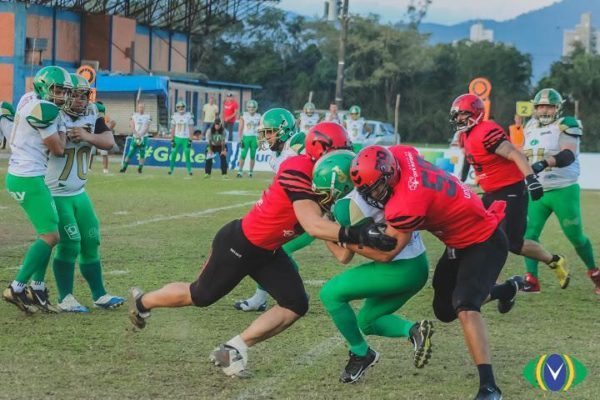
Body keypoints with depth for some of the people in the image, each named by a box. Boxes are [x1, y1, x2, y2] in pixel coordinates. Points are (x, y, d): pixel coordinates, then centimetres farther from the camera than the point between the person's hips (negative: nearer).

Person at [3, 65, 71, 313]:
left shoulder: (29, 99, 9)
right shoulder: (42, 110, -19)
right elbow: (58, 149, -11)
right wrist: (62, 126, 2)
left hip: (23, 175, 10)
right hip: (28, 179, -10)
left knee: (47, 233, 16)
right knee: (50, 236, -6)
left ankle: (37, 288, 19)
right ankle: (17, 288, -5)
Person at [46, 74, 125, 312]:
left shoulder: (92, 116, 2)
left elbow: (109, 142, -9)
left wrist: (87, 136, -24)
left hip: (78, 192, 7)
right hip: (55, 193, -7)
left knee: (91, 241, 10)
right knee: (70, 243, -9)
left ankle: (99, 295, 19)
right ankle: (65, 299, 2)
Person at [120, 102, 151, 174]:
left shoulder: (147, 117, 4)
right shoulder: (134, 116, 6)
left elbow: (146, 128, -2)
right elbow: (132, 127, 0)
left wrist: (141, 135, -15)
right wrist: (137, 135, -14)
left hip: (143, 137, 0)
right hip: (135, 137, 0)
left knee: (142, 153, 0)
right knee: (130, 152, -3)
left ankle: (140, 168, 8)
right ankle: (124, 167, 2)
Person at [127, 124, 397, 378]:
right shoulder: (298, 173, -31)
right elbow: (313, 226, -40)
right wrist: (357, 235, -49)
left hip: (266, 251, 9)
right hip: (239, 245, -9)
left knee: (296, 305, -2)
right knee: (200, 296, 11)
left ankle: (233, 350, 3)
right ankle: (142, 301, 39)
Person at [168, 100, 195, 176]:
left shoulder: (189, 116, -3)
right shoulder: (175, 116, 3)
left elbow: (191, 128, -2)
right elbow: (173, 128, 8)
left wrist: (190, 139, -8)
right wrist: (172, 139, 2)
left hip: (186, 138, -2)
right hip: (177, 138, 2)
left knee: (187, 155, -6)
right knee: (173, 154, 0)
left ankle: (189, 170, -1)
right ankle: (171, 169, 9)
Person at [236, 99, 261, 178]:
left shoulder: (258, 117, 4)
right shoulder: (244, 116, -1)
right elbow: (240, 129, 0)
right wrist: (240, 139, -6)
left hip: (254, 138, 1)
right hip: (246, 137, -1)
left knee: (252, 156, 5)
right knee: (243, 155, -6)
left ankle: (251, 172, 12)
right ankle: (240, 171, -1)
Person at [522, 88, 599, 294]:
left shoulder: (566, 126, -11)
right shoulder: (531, 128, 10)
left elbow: (568, 156, -27)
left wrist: (544, 163, -41)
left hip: (563, 191, -5)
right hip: (536, 192, 6)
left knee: (575, 236, 2)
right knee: (529, 234, -7)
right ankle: (531, 280, -3)